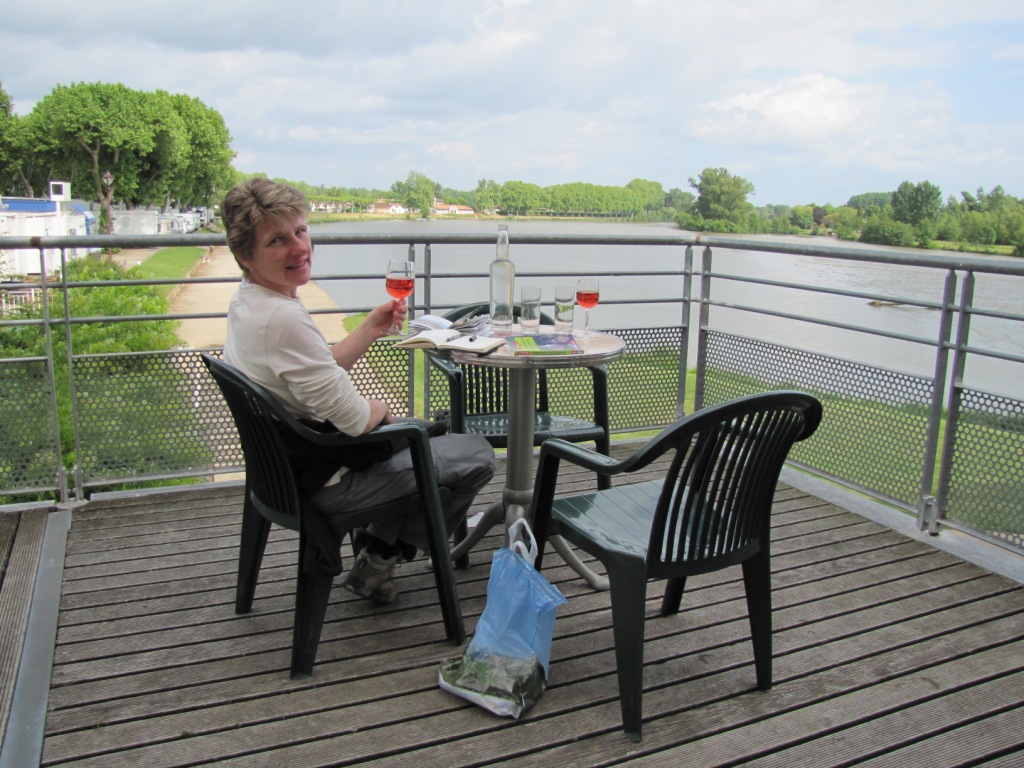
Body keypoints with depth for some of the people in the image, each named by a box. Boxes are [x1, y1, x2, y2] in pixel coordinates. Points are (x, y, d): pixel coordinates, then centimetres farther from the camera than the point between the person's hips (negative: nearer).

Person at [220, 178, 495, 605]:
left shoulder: (246, 301, 2)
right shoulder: (283, 318, -31)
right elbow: (353, 418, -28)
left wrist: (371, 328, 3)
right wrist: (379, 409, -6)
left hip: (286, 462, 10)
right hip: (325, 482, -10)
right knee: (477, 456, 2)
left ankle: (373, 543, 26)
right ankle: (379, 560, 12)